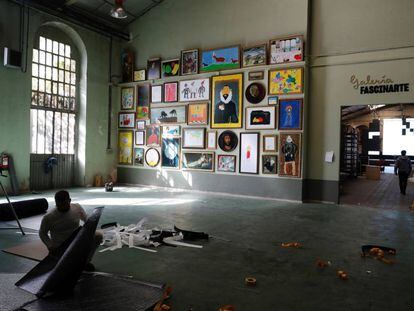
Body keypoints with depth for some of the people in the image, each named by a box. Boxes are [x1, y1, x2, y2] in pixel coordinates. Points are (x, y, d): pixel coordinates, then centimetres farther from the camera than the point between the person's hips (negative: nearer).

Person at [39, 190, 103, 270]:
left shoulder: (77, 208, -12)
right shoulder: (49, 217, -18)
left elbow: (87, 220, 5)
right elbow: (42, 233, -3)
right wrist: (50, 246, -19)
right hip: (59, 248, -2)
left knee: (99, 235, -18)